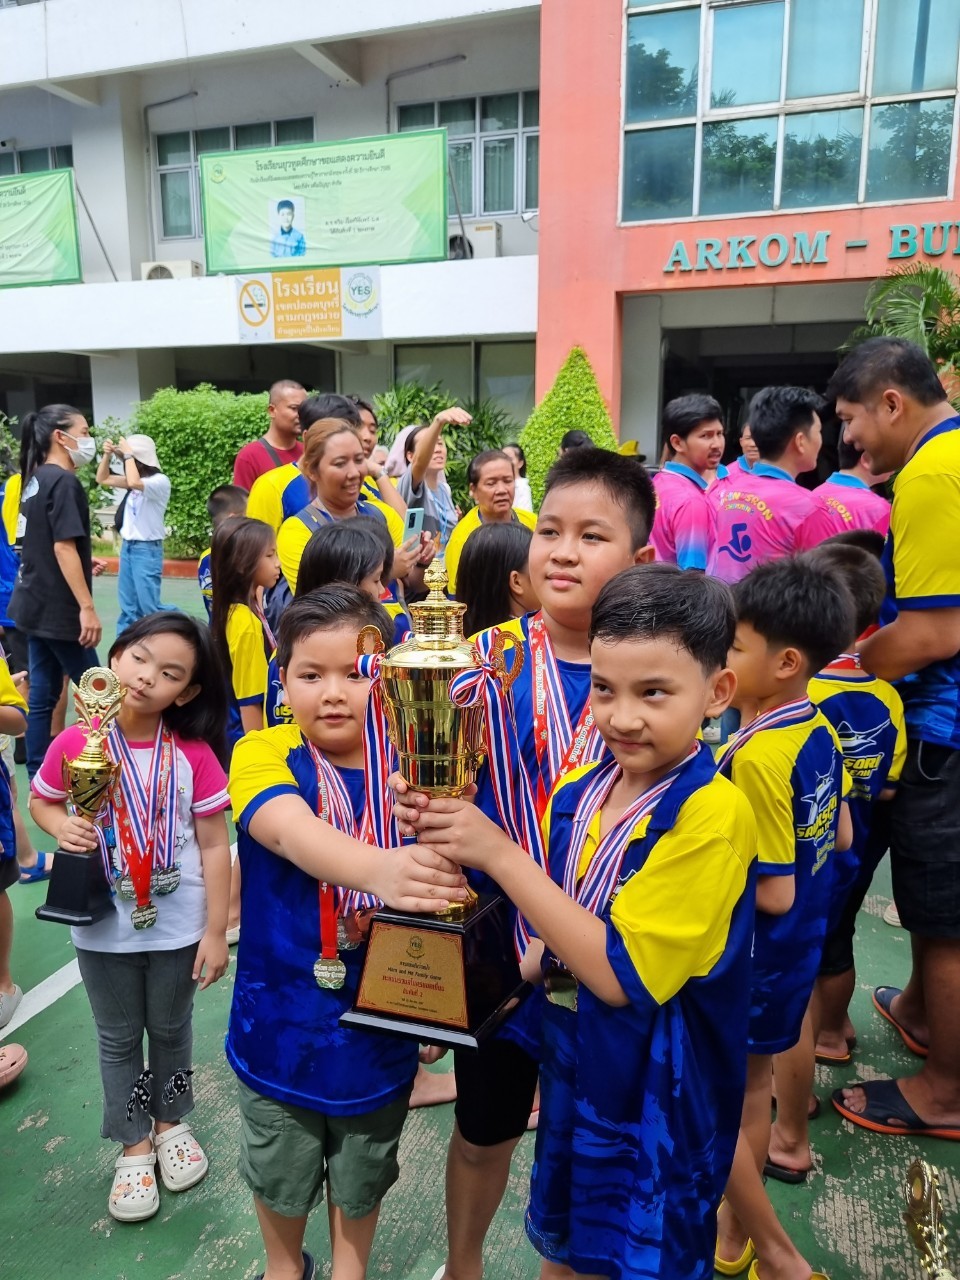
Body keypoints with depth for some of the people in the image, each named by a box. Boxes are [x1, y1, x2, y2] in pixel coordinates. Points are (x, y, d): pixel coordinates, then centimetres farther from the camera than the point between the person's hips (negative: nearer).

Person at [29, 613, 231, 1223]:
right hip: (103, 928, 1)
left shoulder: (195, 755, -17)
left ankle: (171, 1121, 48)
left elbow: (215, 845, -11)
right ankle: (135, 1143, 43)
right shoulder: (74, 744, -15)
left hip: (178, 926, -1)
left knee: (171, 1029, 21)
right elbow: (40, 801, 5)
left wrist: (216, 930, -10)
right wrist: (62, 826, -18)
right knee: (118, 1038, 20)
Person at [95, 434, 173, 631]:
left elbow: (133, 483, -30)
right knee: (128, 608, 10)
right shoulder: (136, 481, 12)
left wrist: (127, 454, -18)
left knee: (149, 608, -8)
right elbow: (103, 479, 19)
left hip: (147, 549, -8)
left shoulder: (160, 481, -13)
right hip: (127, 547, 8)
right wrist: (107, 455, 3)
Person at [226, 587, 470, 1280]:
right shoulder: (264, 752, -17)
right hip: (280, 1022, 0)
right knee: (279, 1175, 24)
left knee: (362, 1176, 24)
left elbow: (441, 885, -10)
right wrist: (378, 868, -56)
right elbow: (291, 831, -38)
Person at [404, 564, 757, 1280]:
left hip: (659, 1091, -5)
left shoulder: (712, 813, -26)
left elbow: (622, 973, -27)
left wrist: (499, 855, -29)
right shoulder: (579, 791, -6)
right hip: (575, 1062, 6)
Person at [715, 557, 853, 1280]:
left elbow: (774, 893, -26)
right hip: (801, 949, 8)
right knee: (750, 1091, 23)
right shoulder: (820, 731, -3)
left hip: (752, 962, -8)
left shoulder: (755, 758, -29)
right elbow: (841, 837, 9)